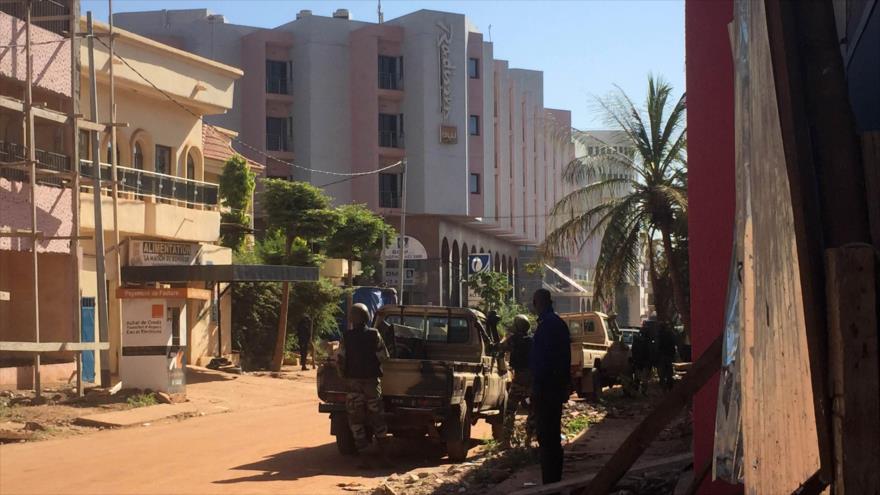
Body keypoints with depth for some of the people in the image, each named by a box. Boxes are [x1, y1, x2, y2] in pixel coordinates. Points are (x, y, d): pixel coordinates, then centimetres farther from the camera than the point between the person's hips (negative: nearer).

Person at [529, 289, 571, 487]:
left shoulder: (546, 324, -15)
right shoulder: (559, 323, 15)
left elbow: (542, 359, -21)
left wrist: (537, 387, -20)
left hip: (545, 386, -10)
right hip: (558, 385, 10)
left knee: (545, 436, -8)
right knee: (553, 435, 16)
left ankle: (550, 482, -7)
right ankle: (555, 479, 22)